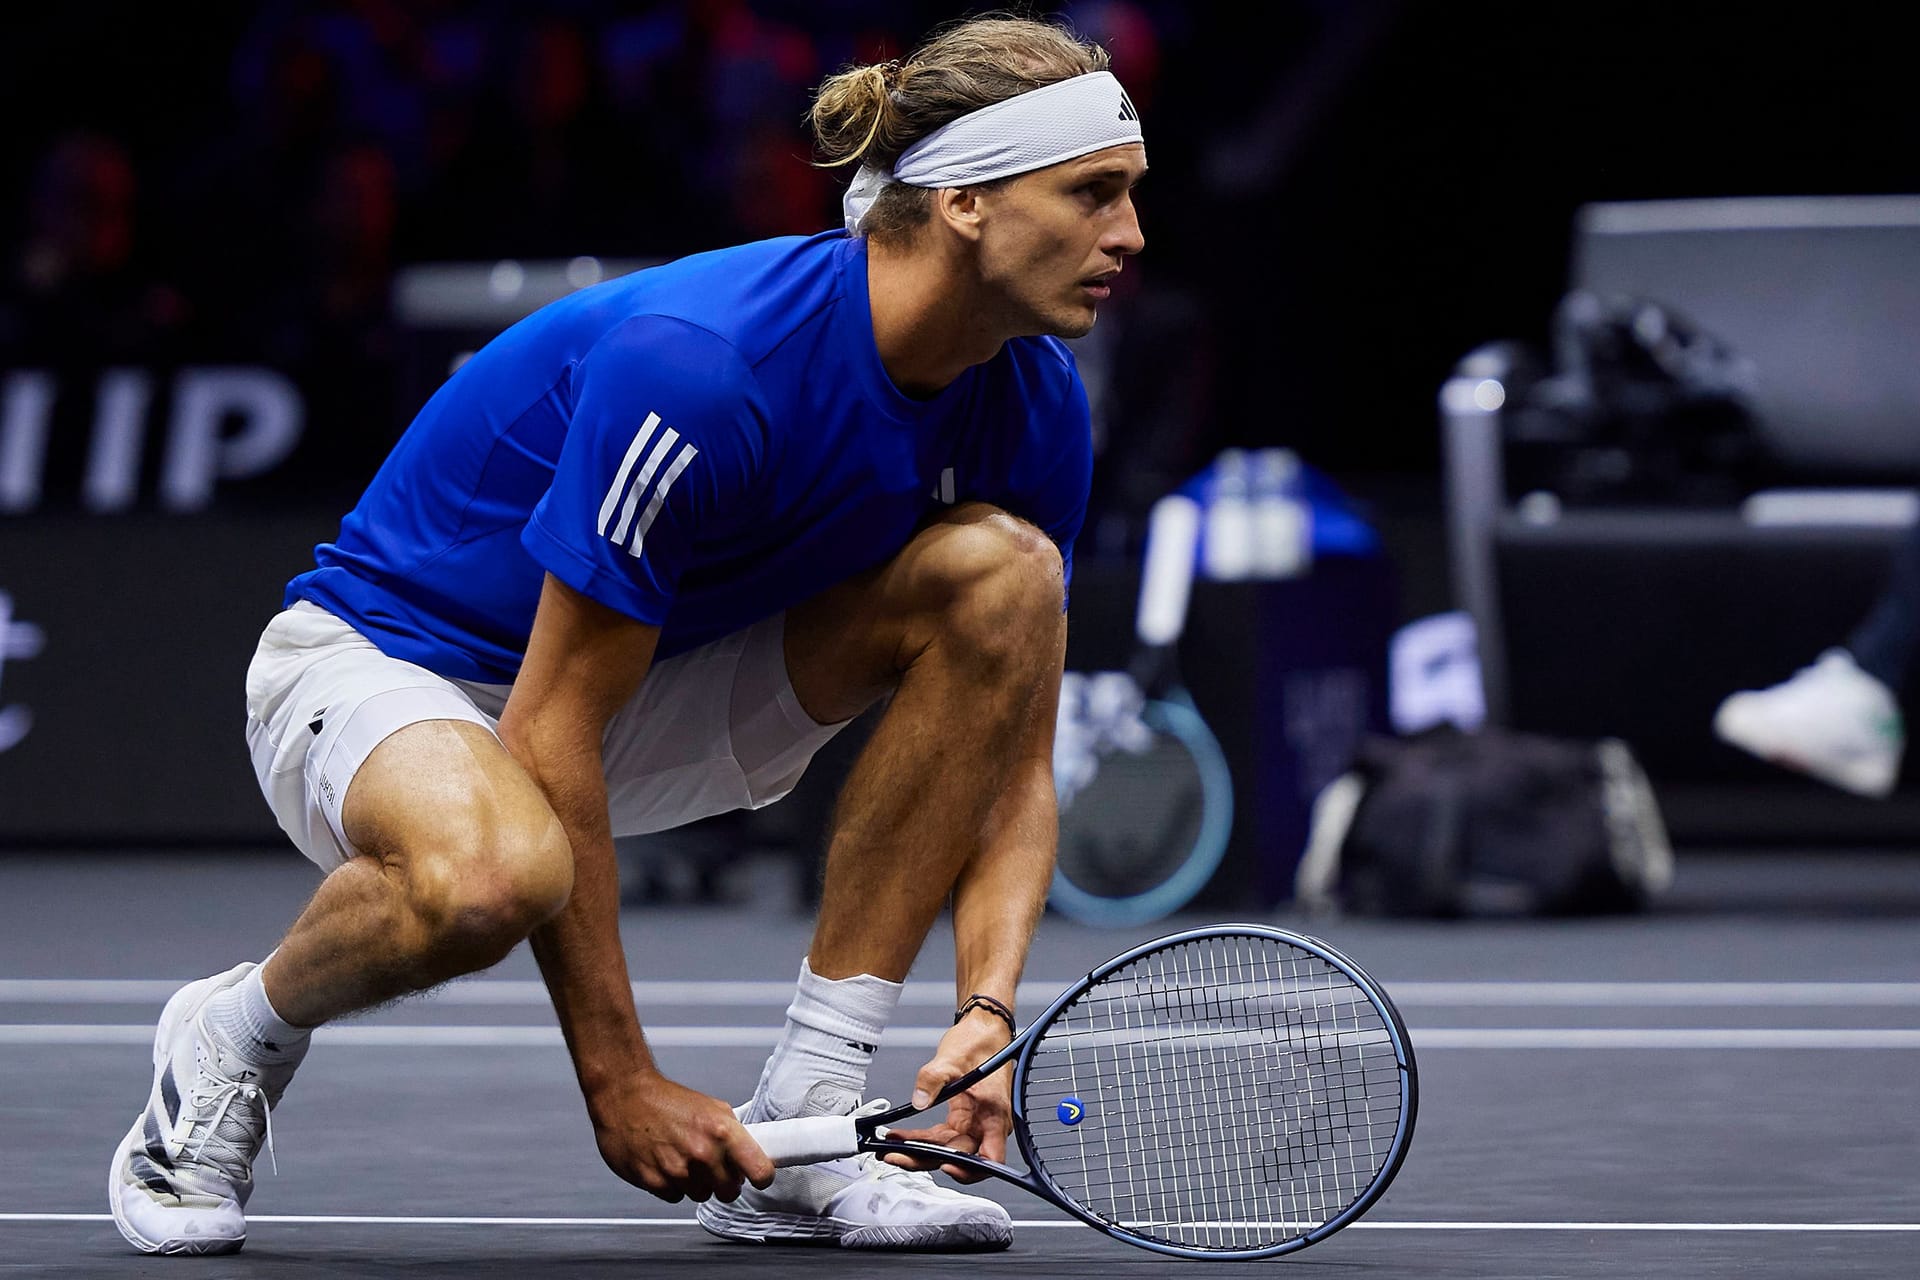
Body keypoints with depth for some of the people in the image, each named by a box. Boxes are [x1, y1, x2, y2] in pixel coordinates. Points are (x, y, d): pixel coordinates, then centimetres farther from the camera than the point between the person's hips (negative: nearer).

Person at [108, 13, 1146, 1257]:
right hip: (389, 655, -7)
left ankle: (803, 1123, -14)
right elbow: (549, 733, -28)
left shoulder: (1034, 405, -9)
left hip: (666, 668, 7)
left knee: (1006, 570, -17)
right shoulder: (696, 365, -31)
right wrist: (620, 1078, -25)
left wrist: (988, 1009, -21)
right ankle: (235, 1034, -6)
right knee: (491, 872, -43)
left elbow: (1012, 759, -3)